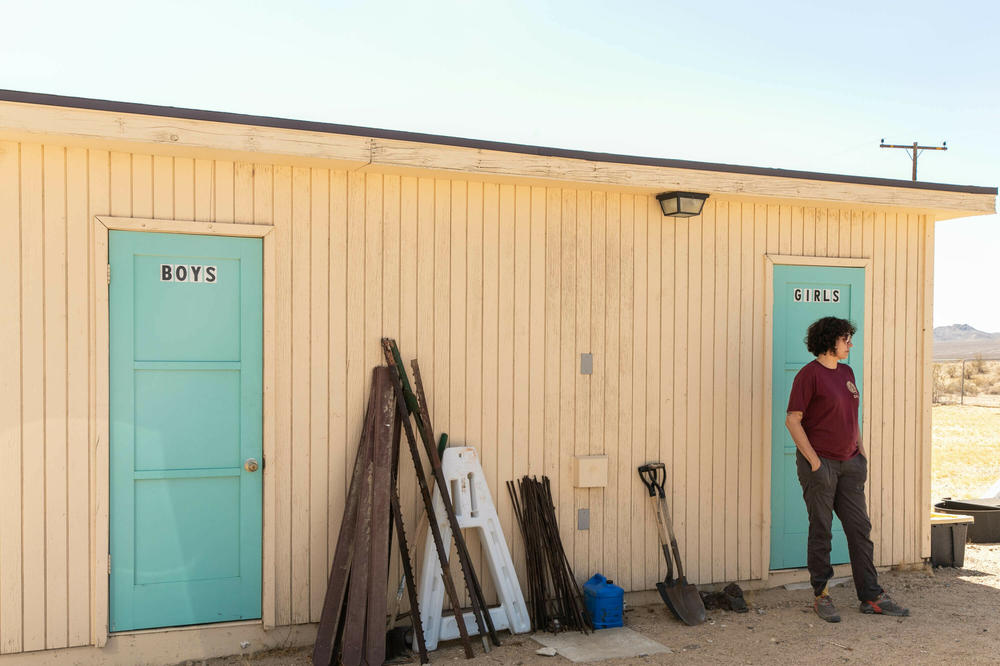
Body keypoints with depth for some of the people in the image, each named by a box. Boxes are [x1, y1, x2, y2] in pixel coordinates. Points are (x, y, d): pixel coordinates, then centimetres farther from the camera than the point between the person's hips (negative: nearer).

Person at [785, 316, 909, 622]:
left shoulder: (846, 373, 14)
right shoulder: (809, 374, -10)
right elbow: (793, 420, -13)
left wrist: (861, 451, 13)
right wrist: (814, 460, -16)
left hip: (848, 463, 7)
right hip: (820, 463, -7)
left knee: (860, 528, 8)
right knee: (821, 531, 1)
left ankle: (871, 597, 15)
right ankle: (821, 596, 13)